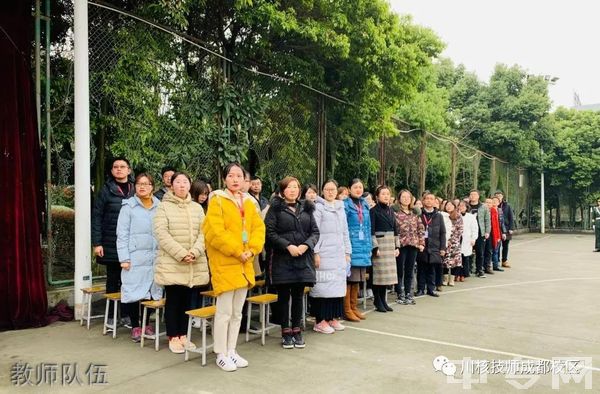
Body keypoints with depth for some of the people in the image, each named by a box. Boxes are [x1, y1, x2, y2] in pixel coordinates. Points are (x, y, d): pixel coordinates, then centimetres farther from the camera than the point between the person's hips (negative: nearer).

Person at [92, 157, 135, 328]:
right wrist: (97, 243, -8)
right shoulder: (107, 190, -1)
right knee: (113, 280, 8)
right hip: (111, 244, -2)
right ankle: (111, 316, 19)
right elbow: (96, 217, -2)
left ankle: (126, 314, 17)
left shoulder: (135, 190, 6)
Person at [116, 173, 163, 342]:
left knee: (153, 291, 7)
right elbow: (122, 234, -2)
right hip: (135, 258, -3)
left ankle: (147, 323, 25)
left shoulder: (159, 207, 8)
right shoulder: (128, 206, 0)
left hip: (155, 257, 3)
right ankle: (135, 326, 16)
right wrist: (124, 258, -8)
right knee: (134, 292, 0)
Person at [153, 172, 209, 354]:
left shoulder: (197, 208, 11)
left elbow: (203, 233, 4)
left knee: (186, 300, 9)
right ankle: (173, 337, 13)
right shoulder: (164, 207, 0)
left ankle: (183, 335, 20)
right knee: (173, 299, 2)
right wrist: (181, 254, -17)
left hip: (194, 264, 4)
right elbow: (161, 233, -11)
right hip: (171, 263, -3)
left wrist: (195, 252, -14)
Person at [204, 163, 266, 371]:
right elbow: (215, 232, -16)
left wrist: (252, 250, -8)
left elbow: (259, 228, 8)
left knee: (237, 312, 13)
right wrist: (237, 251, -16)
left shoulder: (249, 202, 12)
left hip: (244, 263, 6)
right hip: (224, 263, -6)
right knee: (224, 311, -2)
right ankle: (221, 355, 12)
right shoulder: (217, 200, -7)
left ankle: (231, 351, 25)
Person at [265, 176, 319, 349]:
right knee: (284, 296, 4)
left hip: (304, 258, 3)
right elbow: (270, 232, -8)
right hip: (283, 258, -3)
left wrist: (306, 245, -10)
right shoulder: (276, 208, 1)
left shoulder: (306, 208, 12)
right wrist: (288, 246, -16)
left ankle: (297, 330, 20)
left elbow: (315, 231, 8)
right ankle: (286, 332, 15)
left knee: (298, 295, 9)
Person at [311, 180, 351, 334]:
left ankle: (333, 318, 16)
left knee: (338, 285, 7)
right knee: (324, 285, -6)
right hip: (324, 253, -6)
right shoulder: (318, 207, -2)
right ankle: (320, 321, 1)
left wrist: (347, 252, 14)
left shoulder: (341, 208, 17)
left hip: (339, 254, 6)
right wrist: (315, 252, -14)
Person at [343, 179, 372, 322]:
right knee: (349, 278, -4)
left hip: (362, 246, 7)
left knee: (357, 279, 12)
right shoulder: (346, 205, -6)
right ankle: (347, 310, 5)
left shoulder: (365, 205, 15)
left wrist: (369, 246, 14)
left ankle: (354, 307, 21)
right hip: (351, 245, -6)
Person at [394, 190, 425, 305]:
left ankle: (408, 294, 20)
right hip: (401, 245, -5)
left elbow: (421, 229, 12)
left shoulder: (415, 213, 11)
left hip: (413, 245, 5)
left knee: (410, 271, 11)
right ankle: (400, 295, 12)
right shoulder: (395, 212, -5)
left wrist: (421, 243, 5)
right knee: (400, 271, 4)